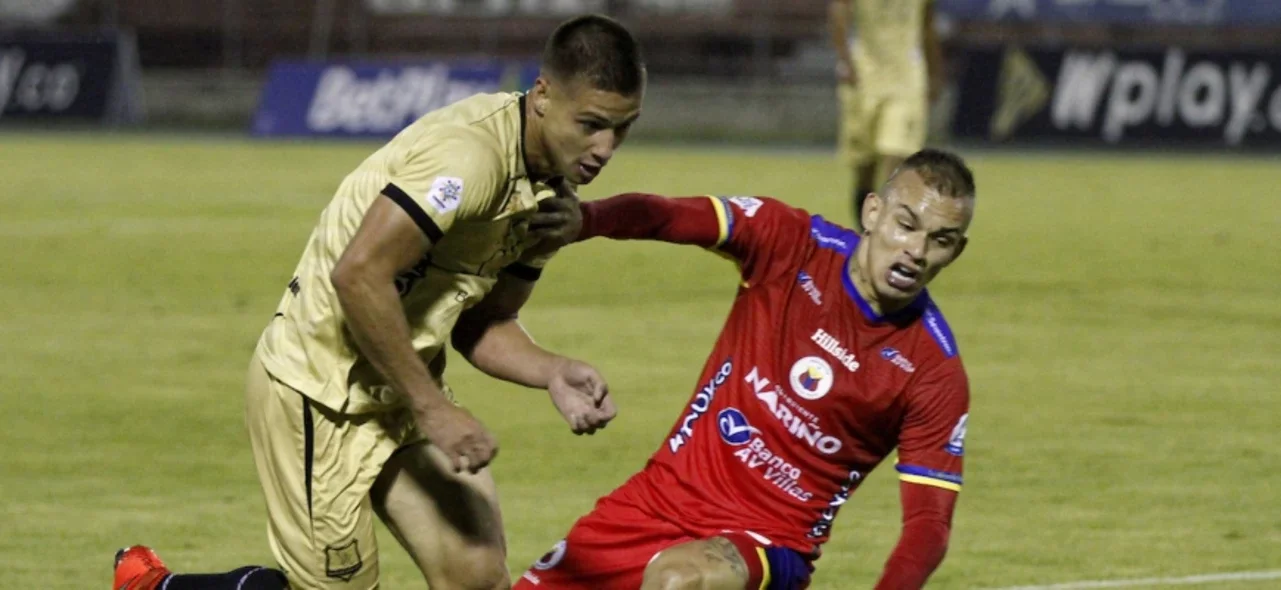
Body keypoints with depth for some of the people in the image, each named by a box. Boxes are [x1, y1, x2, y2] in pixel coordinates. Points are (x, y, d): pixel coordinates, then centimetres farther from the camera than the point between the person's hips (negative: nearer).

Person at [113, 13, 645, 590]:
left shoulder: (549, 191, 3)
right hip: (320, 386, -9)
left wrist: (552, 373, -9)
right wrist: (432, 409, -26)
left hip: (405, 387, 9)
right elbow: (358, 274, -32)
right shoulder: (469, 152, -26)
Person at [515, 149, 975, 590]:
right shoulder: (790, 243, -9)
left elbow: (929, 521, -13)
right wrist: (582, 218, -46)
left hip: (769, 543, -3)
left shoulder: (935, 372, -12)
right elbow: (662, 216, -23)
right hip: (659, 500, 3)